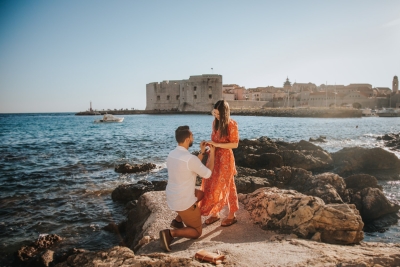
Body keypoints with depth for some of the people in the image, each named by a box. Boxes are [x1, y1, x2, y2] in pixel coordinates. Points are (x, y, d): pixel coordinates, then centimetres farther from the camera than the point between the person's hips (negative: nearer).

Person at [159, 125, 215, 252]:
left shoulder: (172, 154, 1)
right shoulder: (190, 158, -25)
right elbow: (207, 174, -9)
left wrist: (202, 152, 13)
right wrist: (212, 154, 0)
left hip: (171, 198, 8)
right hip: (183, 202, -7)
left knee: (200, 194, 31)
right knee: (197, 232, 12)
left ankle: (178, 220, 23)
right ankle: (170, 233, -12)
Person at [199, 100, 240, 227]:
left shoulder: (232, 124, -15)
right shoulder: (215, 122, 5)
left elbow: (235, 144, -16)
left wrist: (216, 144, -21)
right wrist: (208, 144, -3)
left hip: (225, 158, -7)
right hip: (214, 156, 7)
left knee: (225, 186, 3)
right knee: (211, 185, 10)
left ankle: (232, 215, 20)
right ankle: (215, 213, 25)